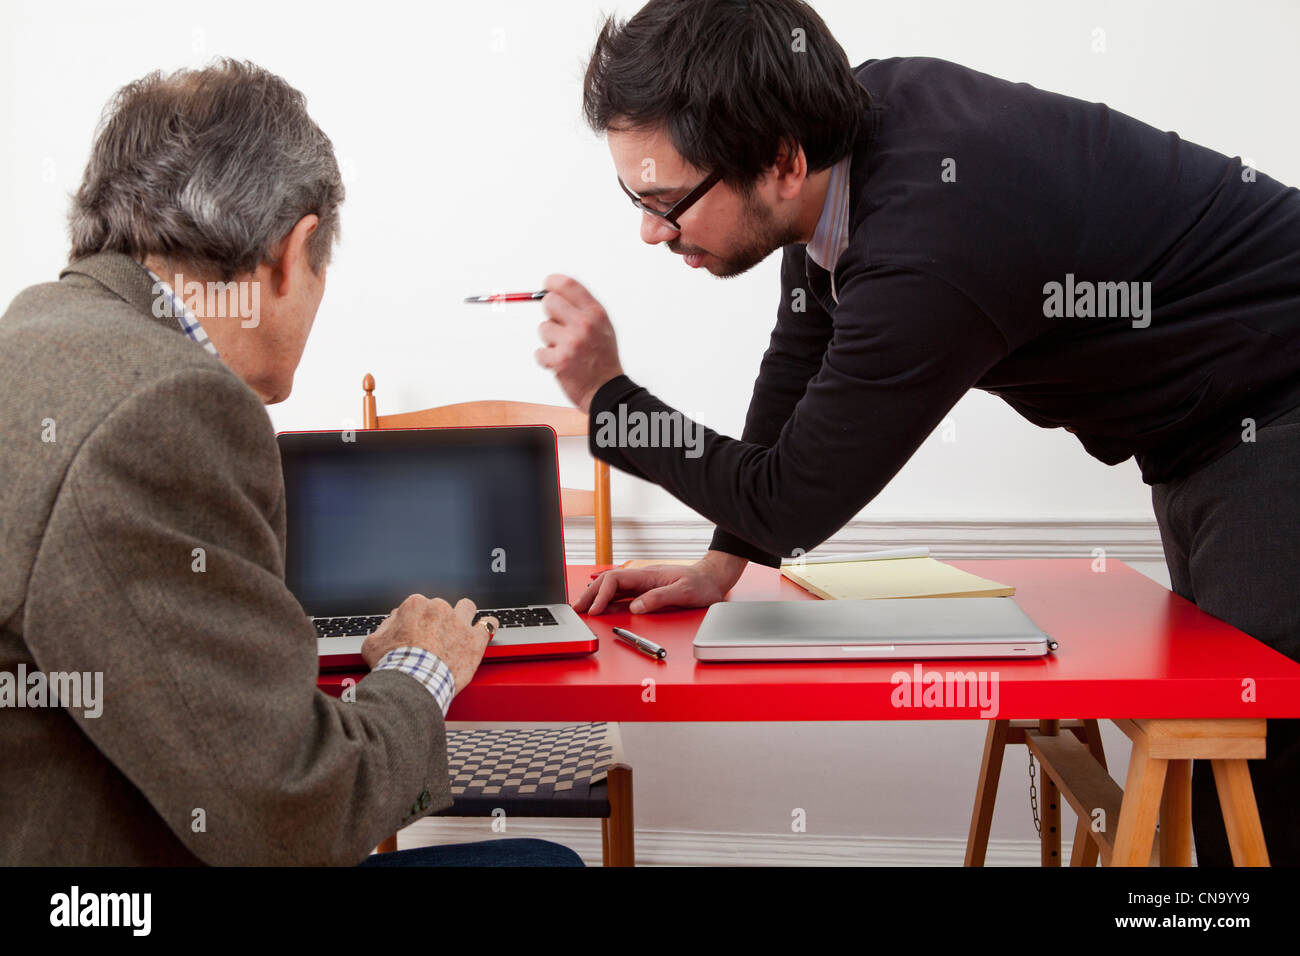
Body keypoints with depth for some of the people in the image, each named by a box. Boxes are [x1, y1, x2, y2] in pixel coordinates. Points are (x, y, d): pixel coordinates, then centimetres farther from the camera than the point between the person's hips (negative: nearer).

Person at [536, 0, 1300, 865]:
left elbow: (793, 506, -21)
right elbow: (804, 353, 8)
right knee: (1206, 767, 14)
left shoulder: (925, 248, -34)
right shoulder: (859, 107, -7)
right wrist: (720, 565, 6)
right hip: (1206, 435, 9)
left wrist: (606, 396, -11)